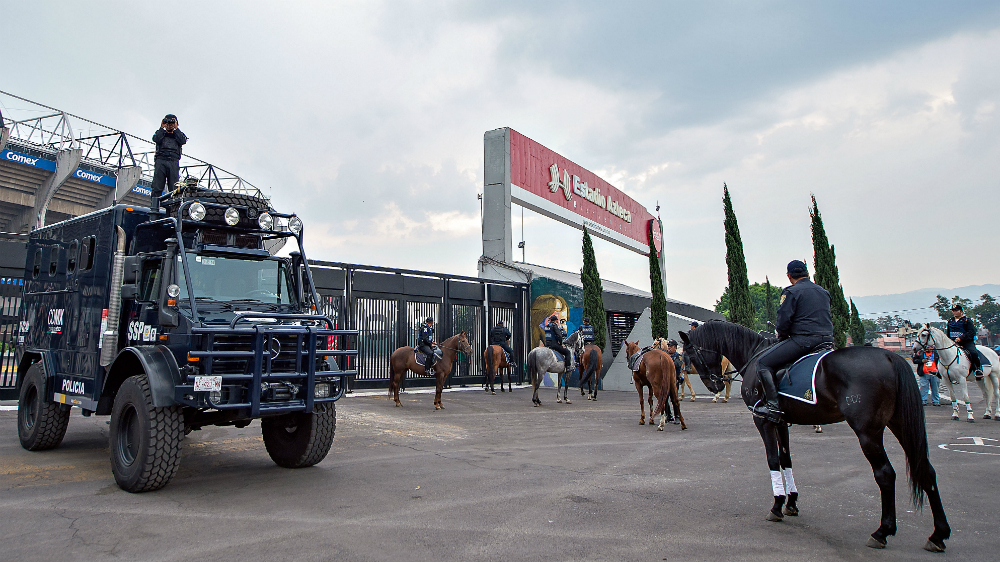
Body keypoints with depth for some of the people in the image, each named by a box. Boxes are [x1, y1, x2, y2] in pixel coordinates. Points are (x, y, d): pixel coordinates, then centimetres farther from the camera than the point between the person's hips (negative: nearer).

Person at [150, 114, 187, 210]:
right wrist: (162, 128, 6)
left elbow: (182, 141, 0)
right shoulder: (160, 133, 23)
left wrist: (176, 129, 4)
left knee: (174, 187, -9)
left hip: (174, 162, 0)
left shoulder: (179, 134, 23)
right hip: (161, 160, 0)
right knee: (157, 186, -8)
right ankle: (154, 207, -10)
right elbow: (156, 139, 1)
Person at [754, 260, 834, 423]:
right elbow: (828, 320, 25)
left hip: (802, 340, -8)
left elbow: (783, 322, -13)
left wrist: (782, 336, 6)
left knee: (763, 362, -7)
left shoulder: (792, 292, -6)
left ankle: (773, 406, -18)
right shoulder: (824, 293, 18)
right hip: (827, 340, 9)